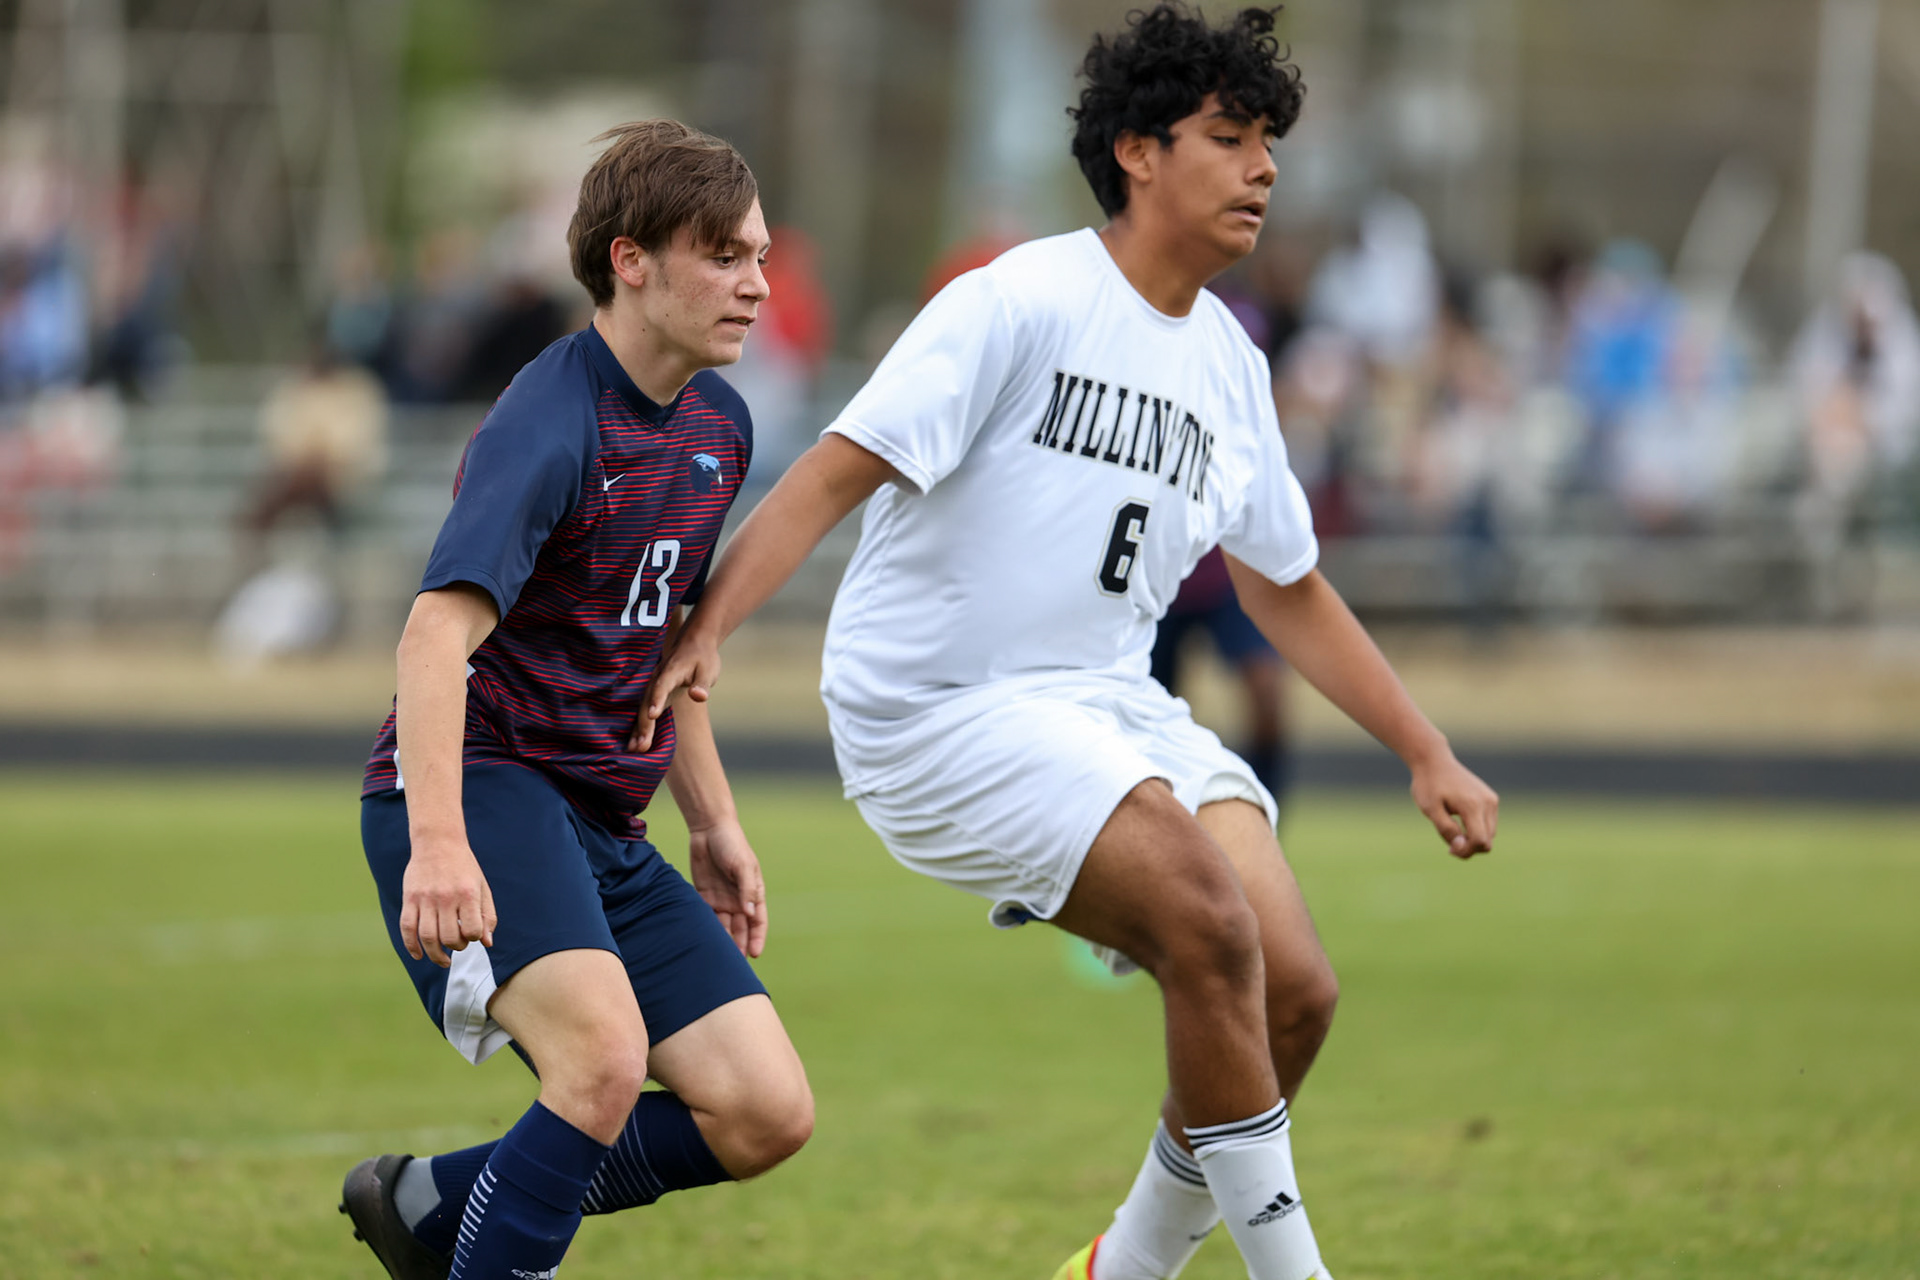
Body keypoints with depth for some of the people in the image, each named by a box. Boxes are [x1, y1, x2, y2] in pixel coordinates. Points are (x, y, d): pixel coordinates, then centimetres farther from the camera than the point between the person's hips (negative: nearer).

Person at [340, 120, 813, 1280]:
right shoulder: (549, 428, -18)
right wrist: (437, 843, -43)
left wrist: (713, 821, 23)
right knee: (606, 1054, -32)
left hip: (601, 819, 9)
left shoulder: (718, 424, 10)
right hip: (475, 790, -9)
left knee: (767, 1115, 0)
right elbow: (439, 633, -30)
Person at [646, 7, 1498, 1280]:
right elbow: (839, 470, -17)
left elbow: (1287, 588, 24)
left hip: (1109, 702, 8)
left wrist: (1429, 755, 22)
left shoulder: (1228, 363, 11)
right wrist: (705, 631, -29)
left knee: (1295, 992, -6)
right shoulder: (1019, 305, -12)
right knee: (1213, 931, -24)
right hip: (940, 711, -8)